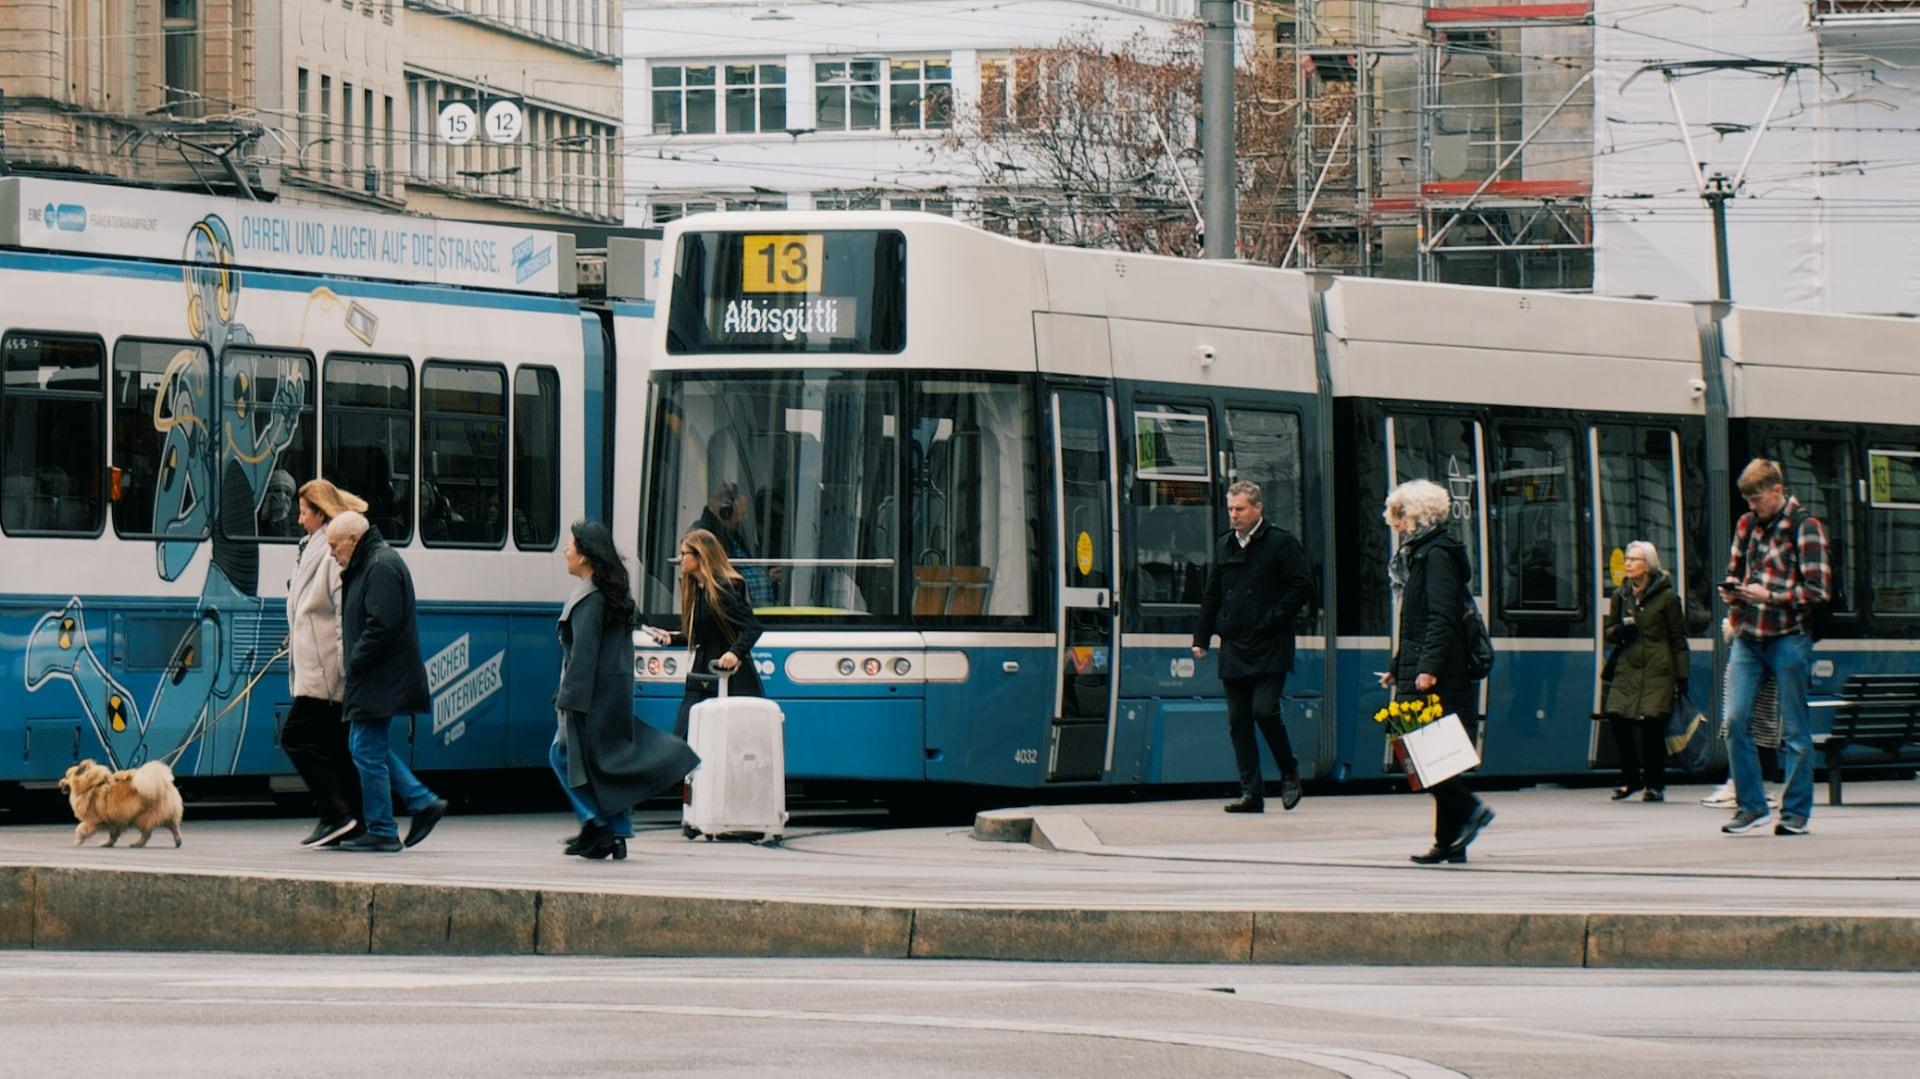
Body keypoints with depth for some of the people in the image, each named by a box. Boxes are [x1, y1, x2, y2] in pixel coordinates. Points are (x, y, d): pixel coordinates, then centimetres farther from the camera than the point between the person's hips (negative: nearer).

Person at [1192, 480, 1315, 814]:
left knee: (1264, 710, -16)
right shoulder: (1224, 545, 14)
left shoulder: (1281, 543, -3)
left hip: (1269, 649, -6)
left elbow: (1303, 587, -6)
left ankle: (1289, 772, 7)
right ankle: (1251, 793, 5)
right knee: (1238, 722, 2)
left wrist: (1273, 620, -13)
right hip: (1233, 649, 6)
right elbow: (1211, 595, 19)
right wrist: (1201, 638, 12)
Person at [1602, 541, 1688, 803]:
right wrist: (1620, 631, -5)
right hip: (1627, 667, 4)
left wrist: (1682, 677, -2)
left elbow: (1678, 640, 1)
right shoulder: (1621, 595, 12)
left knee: (1651, 721, -12)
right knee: (1616, 715, -9)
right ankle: (1630, 778, 9)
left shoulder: (1666, 597, -1)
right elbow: (1610, 630, 20)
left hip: (1657, 670, -4)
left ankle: (1655, 785, 2)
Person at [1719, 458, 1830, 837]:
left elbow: (1818, 589, -8)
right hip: (1747, 636, 5)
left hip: (1787, 638, -5)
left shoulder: (1805, 527, -4)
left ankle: (1796, 812, 9)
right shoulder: (1747, 524, 13)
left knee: (1793, 729, 2)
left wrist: (1769, 596, -16)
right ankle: (1750, 805, 4)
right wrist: (1732, 590, 3)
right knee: (1736, 720, -5)